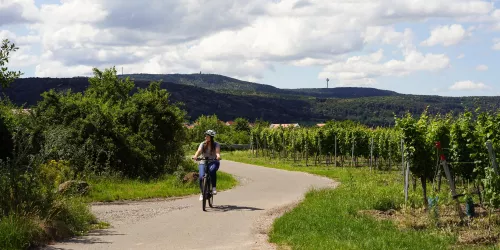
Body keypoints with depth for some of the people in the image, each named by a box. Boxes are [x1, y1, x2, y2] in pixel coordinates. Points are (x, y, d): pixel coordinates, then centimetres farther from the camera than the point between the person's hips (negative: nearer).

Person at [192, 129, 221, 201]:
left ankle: (214, 187, -22)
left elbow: (217, 151, -21)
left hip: (214, 162, -2)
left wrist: (218, 156, -45)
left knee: (212, 170, -37)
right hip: (203, 162, 2)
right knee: (201, 177, -19)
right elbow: (199, 151, -16)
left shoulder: (216, 144, -3)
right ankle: (202, 193, 5)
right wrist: (195, 156, -38)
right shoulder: (203, 144, 1)